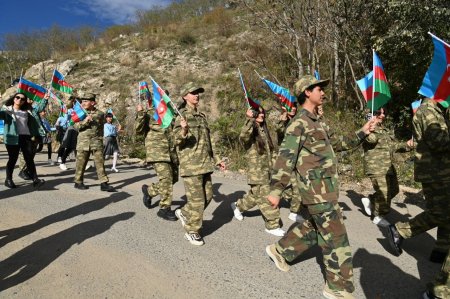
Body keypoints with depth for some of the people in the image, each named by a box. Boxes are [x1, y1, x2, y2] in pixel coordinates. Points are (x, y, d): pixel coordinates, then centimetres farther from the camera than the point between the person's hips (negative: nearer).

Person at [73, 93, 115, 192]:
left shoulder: (100, 114, 5)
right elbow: (76, 126, -3)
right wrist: (85, 121, -18)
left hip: (96, 142, 0)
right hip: (83, 142, 1)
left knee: (100, 162, -2)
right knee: (81, 162, 6)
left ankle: (104, 183, 0)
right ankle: (78, 182, 22)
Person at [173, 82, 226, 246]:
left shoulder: (202, 116, 17)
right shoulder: (182, 115, -6)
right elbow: (177, 140, -13)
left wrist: (216, 159, 22)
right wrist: (184, 131, -34)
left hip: (205, 164, 8)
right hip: (190, 164, -7)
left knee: (207, 196, 11)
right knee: (197, 199, -3)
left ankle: (184, 213, 32)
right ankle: (192, 231, 15)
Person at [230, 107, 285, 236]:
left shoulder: (264, 130, 10)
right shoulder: (250, 130, -15)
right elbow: (243, 137, -38)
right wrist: (250, 120, -52)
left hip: (266, 171, 8)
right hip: (256, 172, -8)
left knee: (255, 196, 22)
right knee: (266, 199, -2)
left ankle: (238, 206, 45)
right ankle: (272, 225, 13)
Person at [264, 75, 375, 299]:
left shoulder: (318, 123, 16)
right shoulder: (299, 123, -14)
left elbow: (338, 143, 27)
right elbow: (285, 157, -19)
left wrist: (362, 133, 17)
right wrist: (276, 190, -21)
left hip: (324, 189, 10)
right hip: (318, 191, -10)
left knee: (312, 228, 22)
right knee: (336, 239, 0)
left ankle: (279, 251, 37)